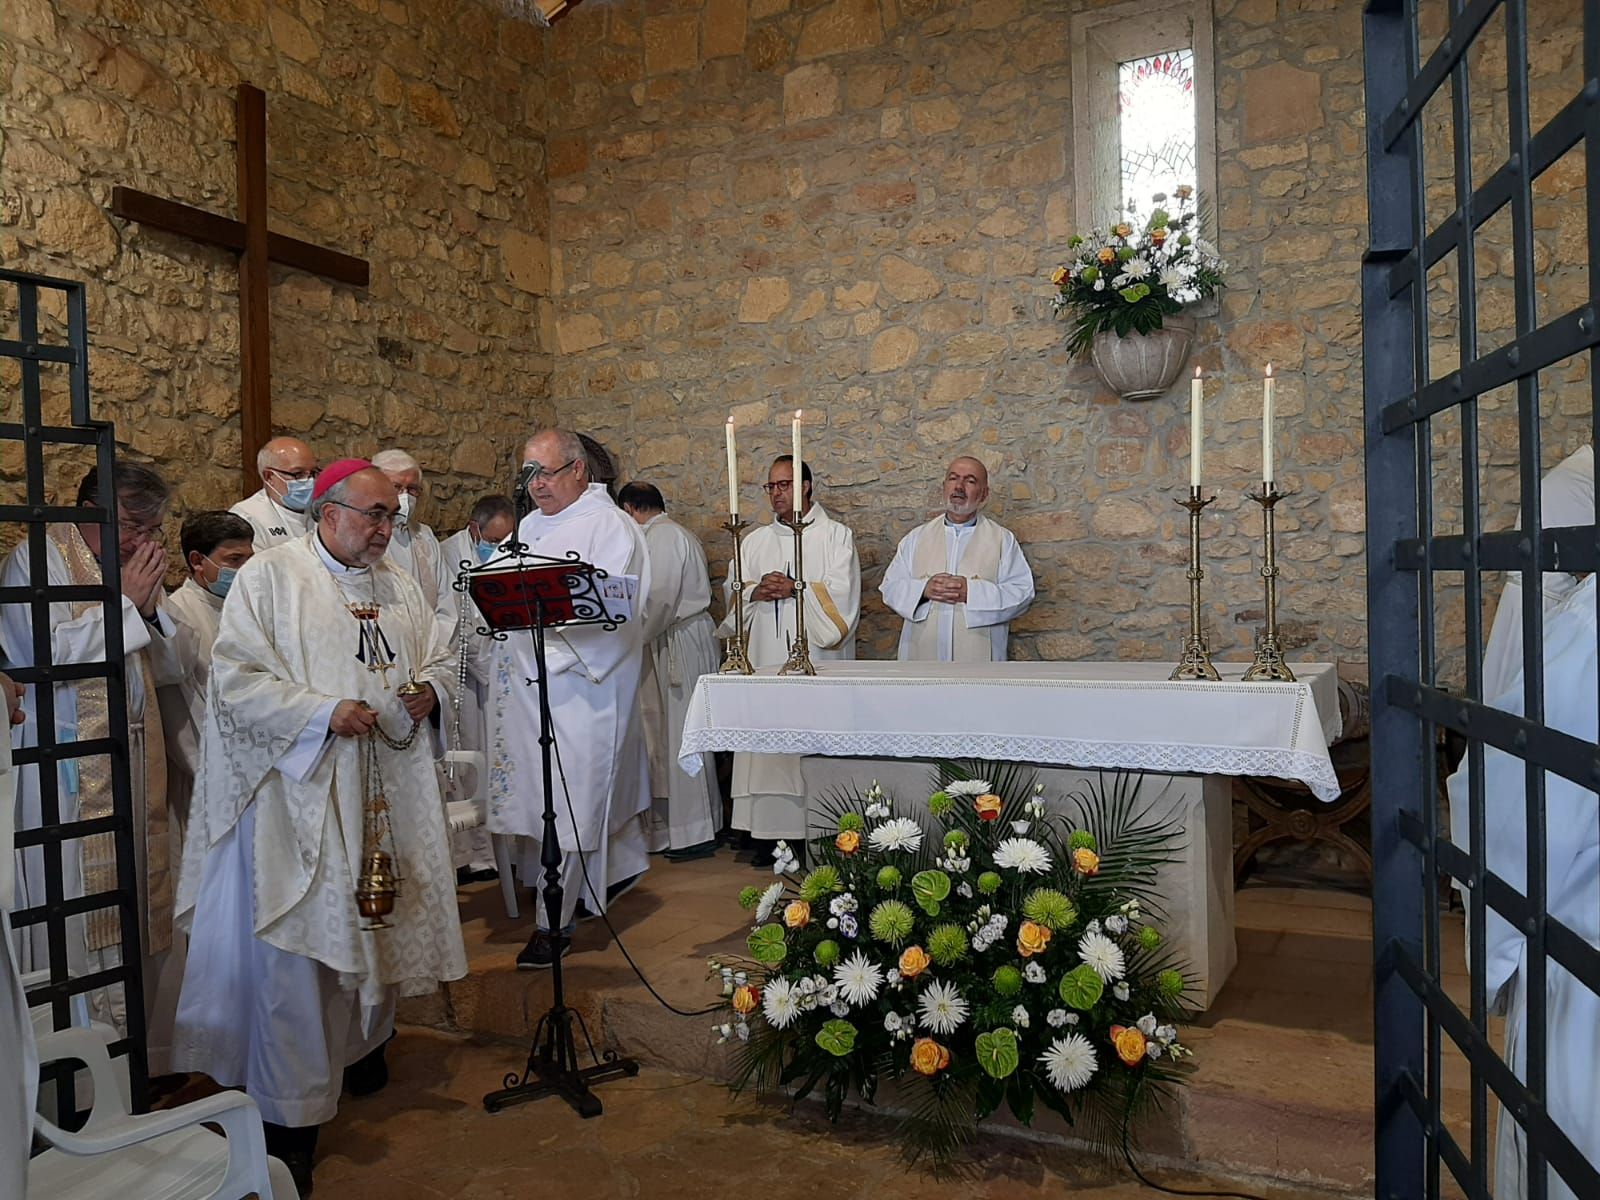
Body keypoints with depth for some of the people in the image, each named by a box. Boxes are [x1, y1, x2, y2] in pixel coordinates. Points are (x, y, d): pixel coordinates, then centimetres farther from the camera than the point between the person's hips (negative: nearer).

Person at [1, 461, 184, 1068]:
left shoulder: (138, 567, 12)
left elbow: (169, 669, 11)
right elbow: (49, 654, -19)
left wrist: (152, 608, -5)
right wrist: (125, 602, -13)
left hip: (138, 764, 6)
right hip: (70, 774, -6)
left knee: (141, 904, 10)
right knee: (77, 920, -1)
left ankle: (143, 1054, 22)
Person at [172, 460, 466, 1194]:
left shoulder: (398, 585, 11)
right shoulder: (269, 577, -7)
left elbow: (439, 660, 16)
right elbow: (236, 676, -13)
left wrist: (431, 691, -7)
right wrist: (323, 712, -23)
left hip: (387, 791, 6)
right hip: (299, 794, -5)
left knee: (374, 920, 16)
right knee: (295, 945, -4)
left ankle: (361, 1043, 39)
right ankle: (290, 1113, 8)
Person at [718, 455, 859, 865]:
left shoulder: (835, 535, 7)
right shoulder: (755, 542, 19)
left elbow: (841, 593, -4)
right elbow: (733, 593, 12)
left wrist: (795, 589, -12)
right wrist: (756, 592, -8)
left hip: (815, 660, -4)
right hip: (765, 657, 4)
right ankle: (773, 831, 4)